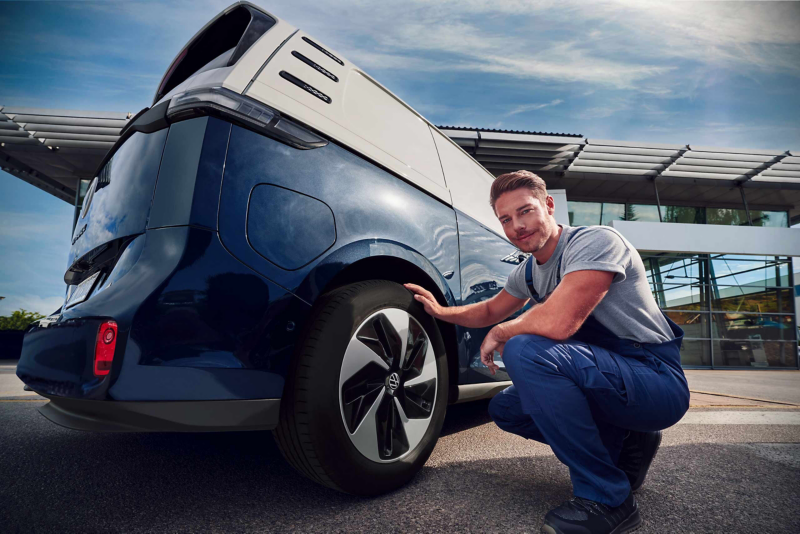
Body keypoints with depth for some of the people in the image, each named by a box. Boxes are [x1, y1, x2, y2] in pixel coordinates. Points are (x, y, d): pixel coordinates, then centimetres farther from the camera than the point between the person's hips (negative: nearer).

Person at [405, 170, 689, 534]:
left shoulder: (596, 241, -20)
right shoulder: (528, 272, 6)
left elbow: (557, 322, -34)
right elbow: (490, 311, 22)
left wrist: (500, 334, -15)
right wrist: (441, 311, 7)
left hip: (660, 384, -9)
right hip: (607, 377, 9)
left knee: (525, 350, -30)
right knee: (504, 408, 10)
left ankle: (606, 497, -15)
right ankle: (625, 445, 14)